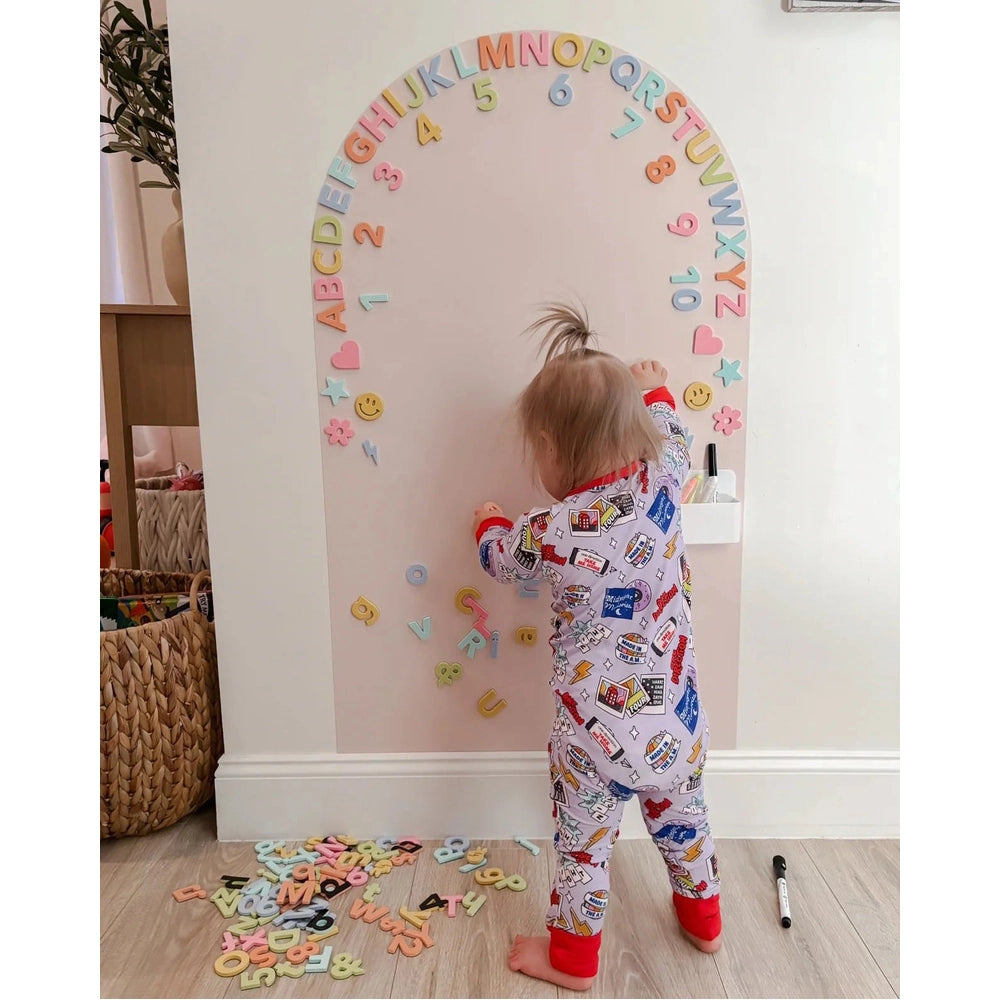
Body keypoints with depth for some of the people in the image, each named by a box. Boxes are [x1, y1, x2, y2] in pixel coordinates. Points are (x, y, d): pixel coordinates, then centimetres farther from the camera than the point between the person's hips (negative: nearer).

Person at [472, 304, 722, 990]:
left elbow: (498, 556, 1)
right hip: (678, 724, 6)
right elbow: (671, 440, 14)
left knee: (583, 844, 18)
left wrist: (490, 520, 24)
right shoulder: (660, 483, -11)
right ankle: (703, 917, 54)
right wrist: (653, 391, 33)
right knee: (682, 816, 29)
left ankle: (571, 958, 40)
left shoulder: (551, 533, -22)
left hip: (597, 735, -5)